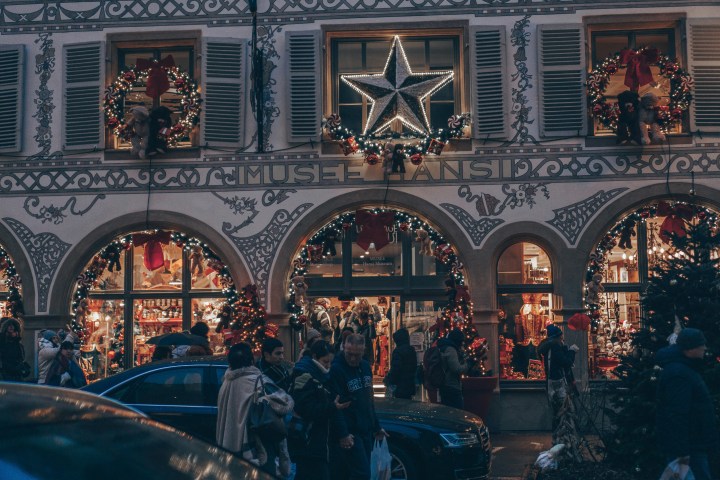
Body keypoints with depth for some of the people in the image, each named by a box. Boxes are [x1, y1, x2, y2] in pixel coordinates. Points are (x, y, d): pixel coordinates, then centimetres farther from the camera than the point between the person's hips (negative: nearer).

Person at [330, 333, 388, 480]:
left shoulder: (365, 366, 10)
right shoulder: (336, 369, -14)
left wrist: (376, 426, 20)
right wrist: (342, 434, -21)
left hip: (366, 430, 8)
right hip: (350, 433, -8)